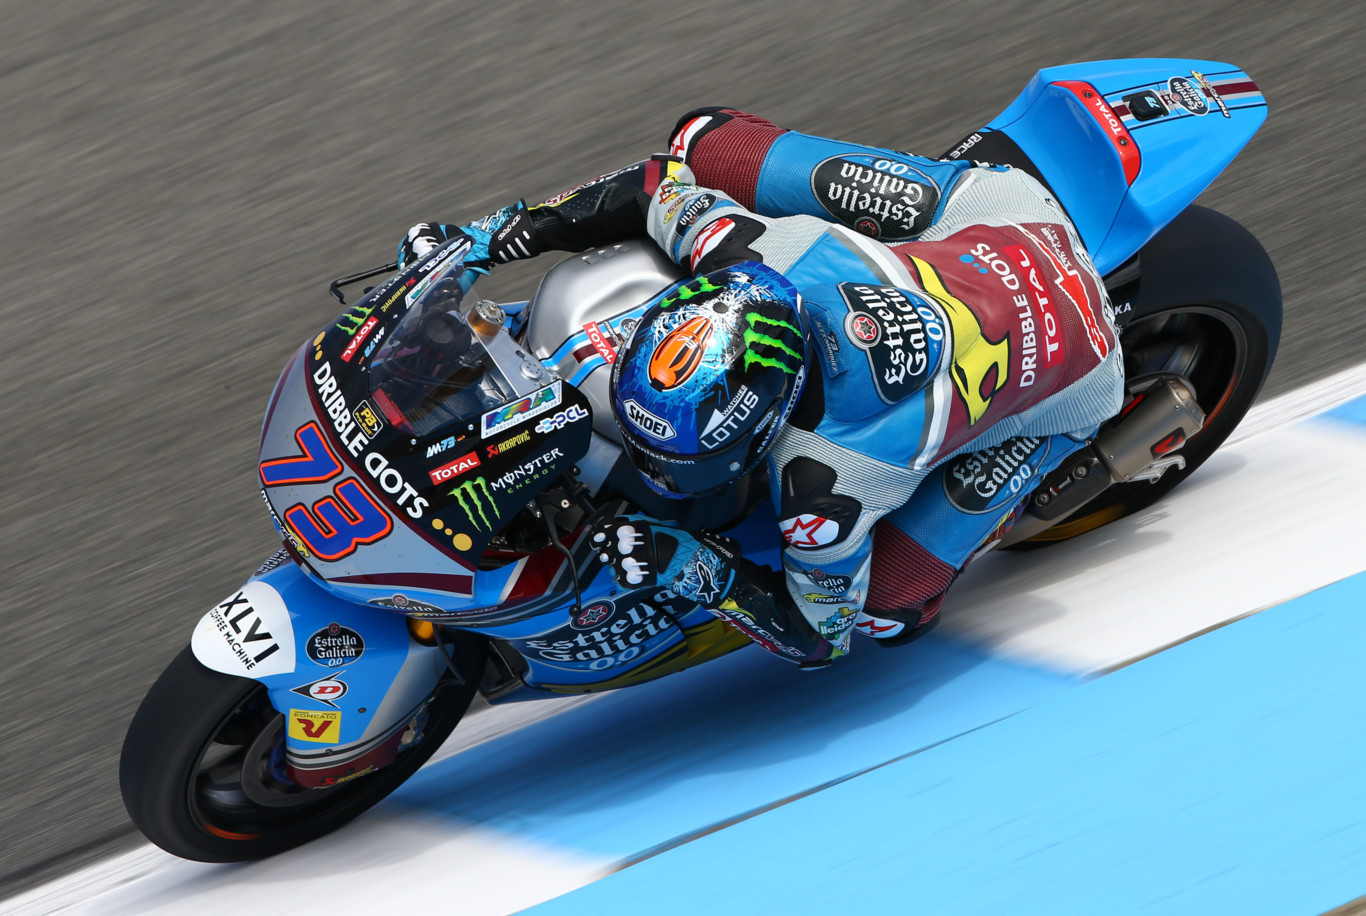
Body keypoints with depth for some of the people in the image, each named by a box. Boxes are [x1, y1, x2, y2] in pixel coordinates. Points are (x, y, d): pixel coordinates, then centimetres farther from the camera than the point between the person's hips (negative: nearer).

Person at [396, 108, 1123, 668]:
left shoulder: (827, 492, -40)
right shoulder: (753, 250, -31)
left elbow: (817, 636, -20)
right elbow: (668, 182, -8)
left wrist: (684, 567, -30)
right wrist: (491, 234, -11)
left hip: (1071, 373, -4)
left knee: (883, 610, -8)